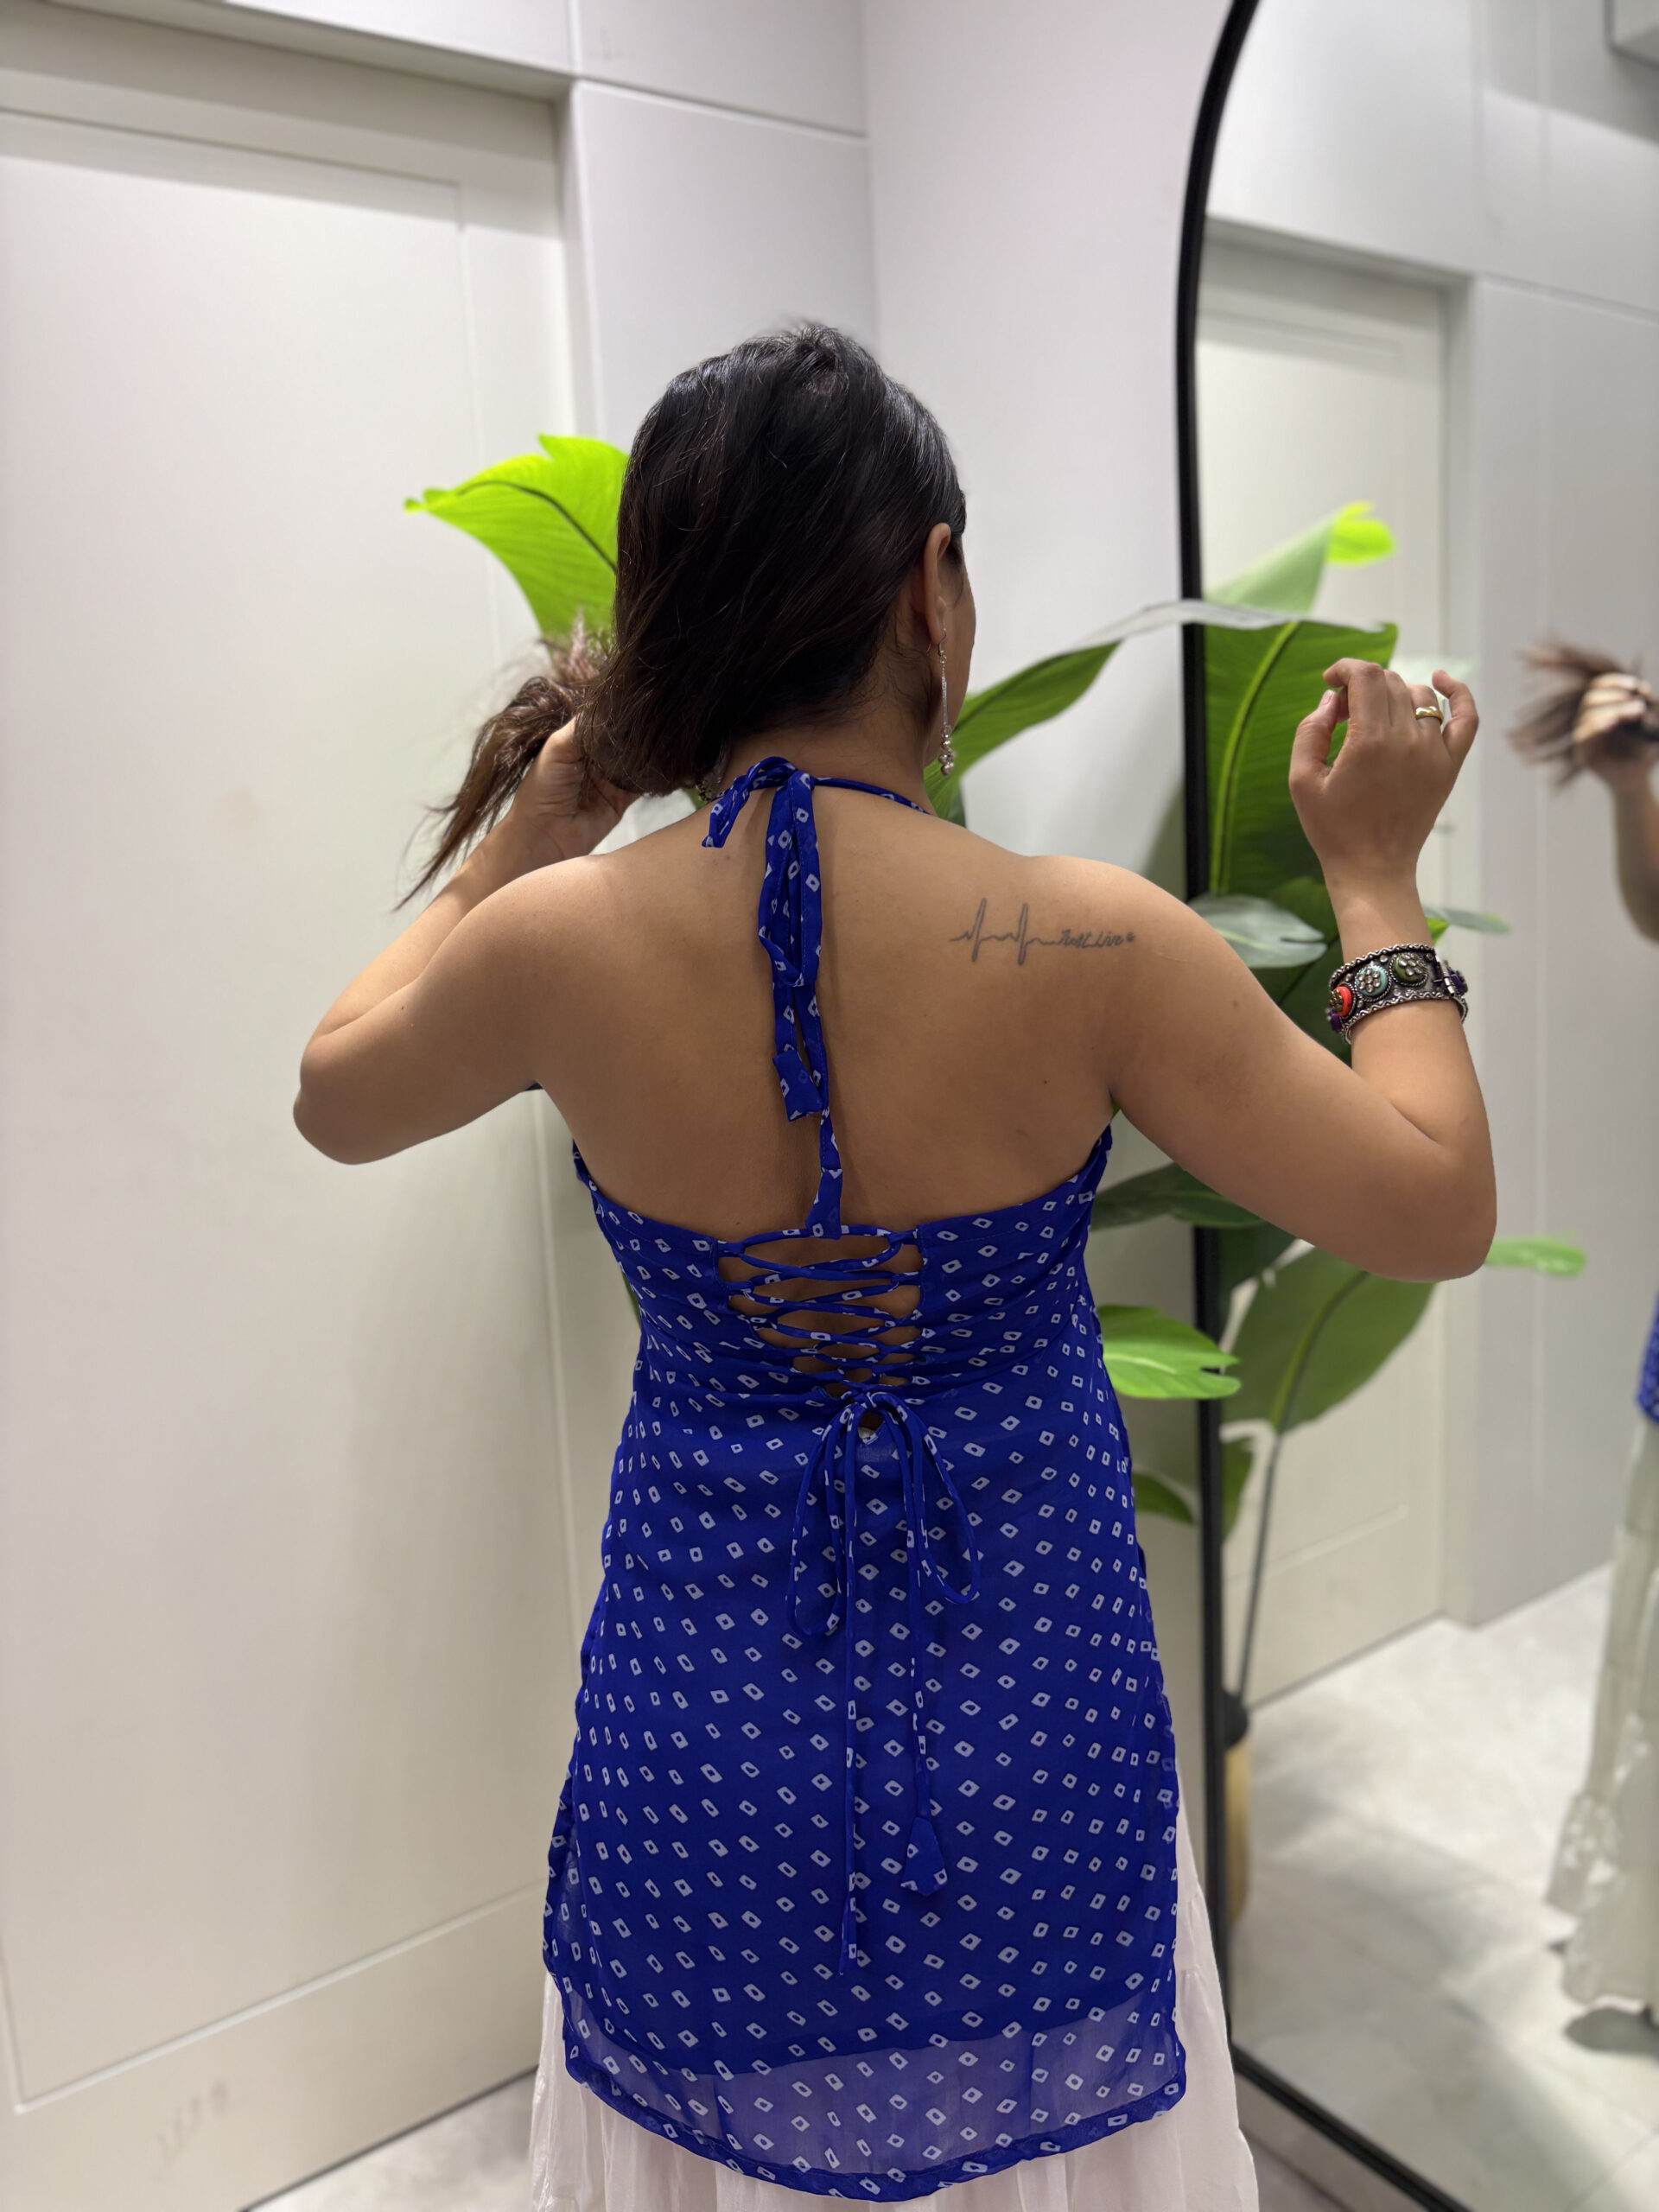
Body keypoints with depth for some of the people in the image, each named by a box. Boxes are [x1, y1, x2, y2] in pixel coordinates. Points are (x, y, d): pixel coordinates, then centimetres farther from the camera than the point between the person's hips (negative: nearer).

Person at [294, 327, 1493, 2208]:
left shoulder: (559, 945, -16)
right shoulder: (1094, 945, -22)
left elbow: (335, 1095, 6)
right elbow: (1438, 1212, -10)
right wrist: (1376, 876, -1)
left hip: (705, 1743, 2)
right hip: (1030, 1734, -1)